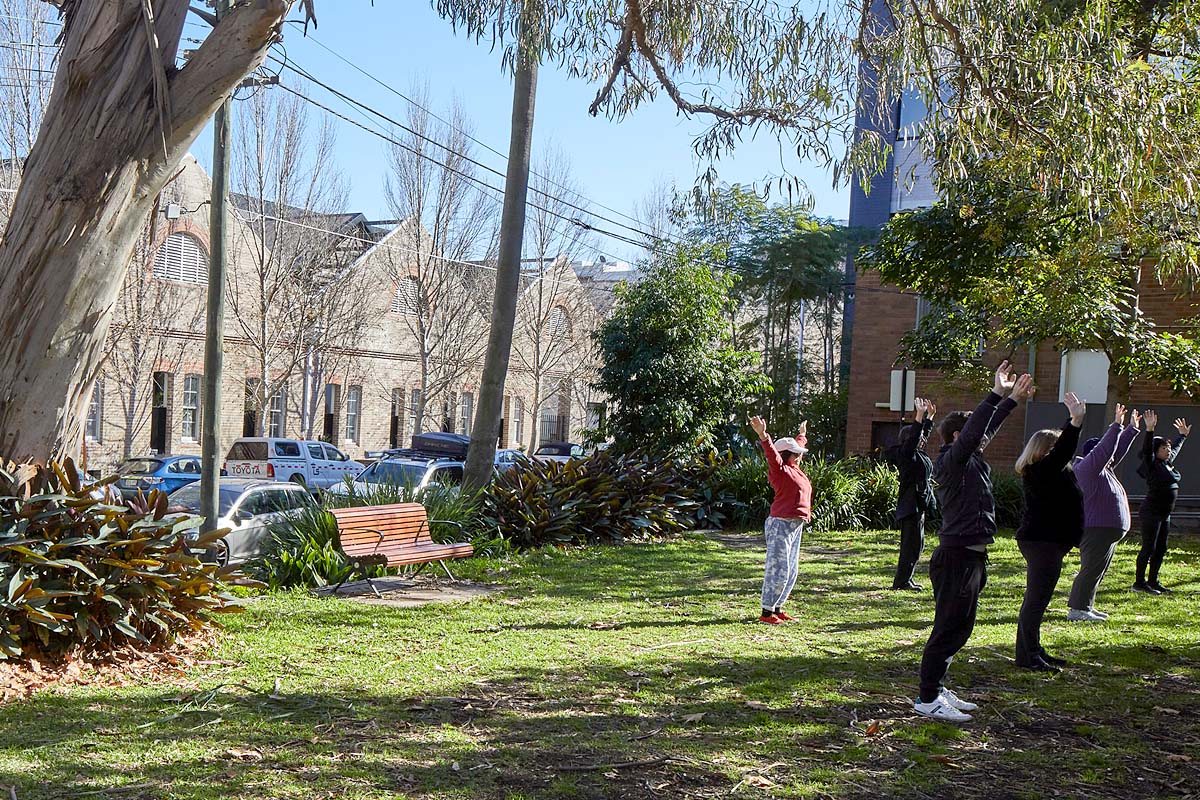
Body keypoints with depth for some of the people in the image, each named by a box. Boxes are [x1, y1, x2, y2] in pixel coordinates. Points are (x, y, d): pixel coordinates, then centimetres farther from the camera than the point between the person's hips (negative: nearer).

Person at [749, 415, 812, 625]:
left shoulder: (794, 469, 15)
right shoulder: (781, 471, -11)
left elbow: (797, 446, 35)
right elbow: (772, 454, -30)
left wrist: (802, 435, 52)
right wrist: (763, 436, -46)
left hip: (795, 527, 10)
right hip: (781, 525, -10)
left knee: (791, 571, 14)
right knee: (778, 569, -9)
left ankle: (777, 608, 22)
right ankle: (766, 612, -5)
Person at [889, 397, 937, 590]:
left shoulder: (918, 454, 15)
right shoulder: (906, 454, -11)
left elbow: (924, 434, 28)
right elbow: (914, 436, -24)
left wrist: (930, 416, 28)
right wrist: (920, 415, -27)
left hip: (919, 504, 10)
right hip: (911, 504, -10)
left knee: (916, 544, 13)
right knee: (912, 543, -9)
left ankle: (905, 579, 18)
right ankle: (901, 581, -7)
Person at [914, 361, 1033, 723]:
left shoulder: (972, 461, 14)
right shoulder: (952, 461, -13)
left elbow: (986, 429, 27)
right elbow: (972, 433, -29)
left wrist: (1011, 400, 26)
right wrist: (997, 394, -25)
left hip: (970, 557, 10)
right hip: (957, 556, -10)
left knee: (959, 628, 16)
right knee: (948, 629, -6)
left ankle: (937, 689, 25)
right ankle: (927, 698, -2)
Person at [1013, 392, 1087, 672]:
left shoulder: (1050, 471, 15)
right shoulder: (1041, 470, -16)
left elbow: (1063, 449, 31)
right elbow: (1062, 451, -30)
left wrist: (1075, 419, 32)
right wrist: (1076, 421, -33)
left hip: (1044, 541, 12)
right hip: (1042, 542, -12)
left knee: (1036, 599, 15)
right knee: (1036, 599, -10)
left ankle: (1032, 651, 22)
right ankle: (1028, 656, -9)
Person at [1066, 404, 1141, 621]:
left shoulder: (1105, 469, 17)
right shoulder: (1088, 468, -11)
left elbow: (1118, 449, 26)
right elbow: (1104, 449, -23)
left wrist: (1132, 429, 25)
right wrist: (1117, 426, -24)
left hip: (1107, 530, 11)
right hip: (1096, 529, -11)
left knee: (1099, 571, 13)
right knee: (1091, 569, -11)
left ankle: (1086, 606, 18)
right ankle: (1077, 609, -11)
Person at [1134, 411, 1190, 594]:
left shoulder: (1168, 463, 13)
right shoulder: (1152, 466, -10)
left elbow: (1176, 449, 32)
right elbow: (1147, 450, -27)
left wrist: (1183, 435, 43)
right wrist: (1150, 430, -39)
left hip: (1164, 514, 9)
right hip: (1151, 513, -9)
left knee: (1161, 549, 11)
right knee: (1149, 548, -7)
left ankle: (1152, 581, 19)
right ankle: (1139, 583, -2)